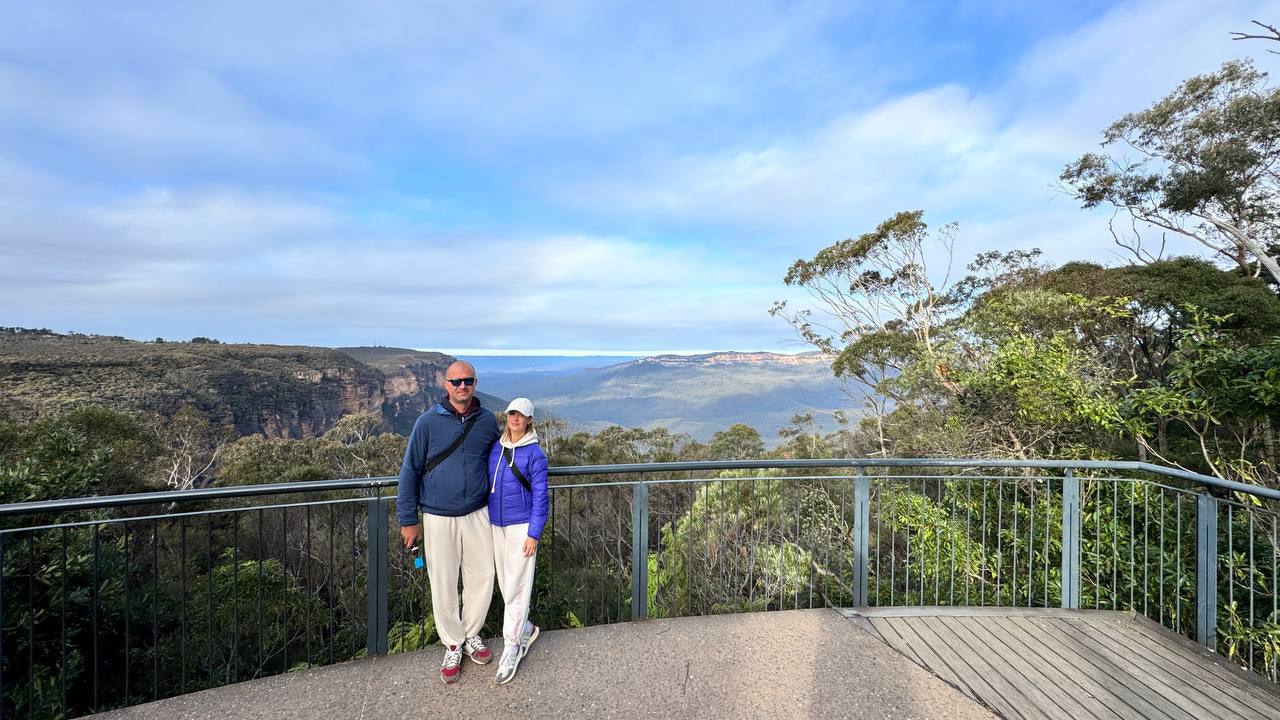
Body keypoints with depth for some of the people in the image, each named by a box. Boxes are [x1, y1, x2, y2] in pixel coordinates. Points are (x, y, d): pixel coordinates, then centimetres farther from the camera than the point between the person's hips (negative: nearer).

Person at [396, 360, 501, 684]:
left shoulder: (487, 420, -2)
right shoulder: (428, 421, -10)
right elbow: (410, 470, -4)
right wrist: (408, 519, -3)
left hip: (477, 513, 2)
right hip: (439, 517, -2)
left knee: (482, 576, 10)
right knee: (443, 584, 8)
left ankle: (471, 633, 34)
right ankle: (453, 644, 30)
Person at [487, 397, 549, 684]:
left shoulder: (535, 454, -10)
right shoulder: (495, 447, 4)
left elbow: (540, 496, -9)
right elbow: (487, 484, 12)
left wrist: (533, 534, -12)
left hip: (521, 526, -5)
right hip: (496, 525, 5)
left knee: (517, 585, 0)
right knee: (505, 583, 15)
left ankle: (512, 648, 13)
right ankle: (525, 629, 35)